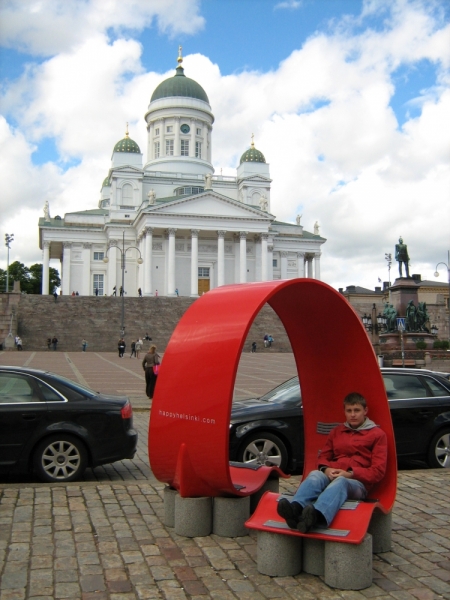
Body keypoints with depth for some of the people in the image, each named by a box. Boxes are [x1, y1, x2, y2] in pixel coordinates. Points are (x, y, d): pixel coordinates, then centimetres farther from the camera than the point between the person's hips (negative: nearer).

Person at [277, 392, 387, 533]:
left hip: (357, 483, -3)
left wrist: (351, 474, -12)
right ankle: (295, 509, -63)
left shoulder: (377, 434, 11)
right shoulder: (336, 432, 25)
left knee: (340, 482, -40)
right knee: (315, 475, -33)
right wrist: (326, 469, -3)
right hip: (331, 476, 4)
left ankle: (316, 516, -70)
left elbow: (378, 471, 2)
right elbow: (323, 457, 22)